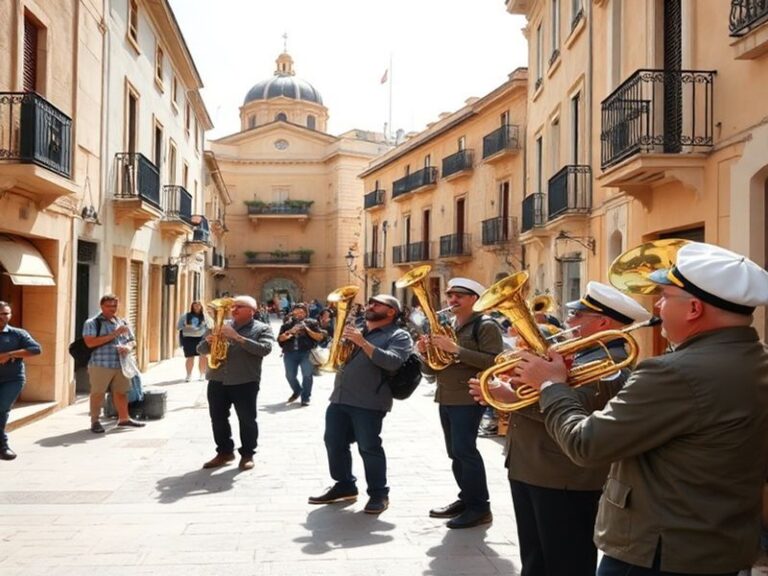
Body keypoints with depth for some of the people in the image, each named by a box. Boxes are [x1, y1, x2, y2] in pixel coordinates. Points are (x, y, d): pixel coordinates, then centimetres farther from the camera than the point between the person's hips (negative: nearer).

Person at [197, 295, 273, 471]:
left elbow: (265, 349, -18)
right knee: (218, 418, 10)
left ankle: (247, 454, 17)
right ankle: (224, 452, 25)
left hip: (245, 382, -4)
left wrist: (237, 337, -21)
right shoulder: (221, 326, 12)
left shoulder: (262, 329, 0)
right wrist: (208, 340, -11)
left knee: (247, 420, 3)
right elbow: (201, 349, 13)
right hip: (217, 381, 4)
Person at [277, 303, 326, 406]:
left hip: (306, 353, -2)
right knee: (290, 375, 5)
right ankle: (297, 391, 33)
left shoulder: (311, 323, 8)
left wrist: (307, 330, -8)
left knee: (307, 375, -10)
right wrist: (290, 332, -12)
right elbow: (280, 339, 5)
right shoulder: (287, 325, 14)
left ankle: (305, 398, 1)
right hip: (290, 353, 3)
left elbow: (320, 337, 1)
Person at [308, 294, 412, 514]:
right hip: (339, 397, 7)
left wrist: (362, 342, -21)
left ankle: (378, 494, 12)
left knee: (369, 448, -3)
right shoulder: (356, 330, 20)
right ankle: (344, 486, 27)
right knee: (334, 443, 11)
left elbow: (393, 362, -20)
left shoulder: (398, 336, -2)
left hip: (369, 402, -7)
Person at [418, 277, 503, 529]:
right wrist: (425, 352, -5)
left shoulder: (486, 326, -7)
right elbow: (430, 369, 17)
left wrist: (456, 349, -24)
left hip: (469, 398, -8)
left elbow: (493, 362, -21)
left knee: (464, 450, -12)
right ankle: (466, 499, 23)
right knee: (455, 452, 12)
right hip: (445, 398, 8)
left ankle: (480, 508, -3)